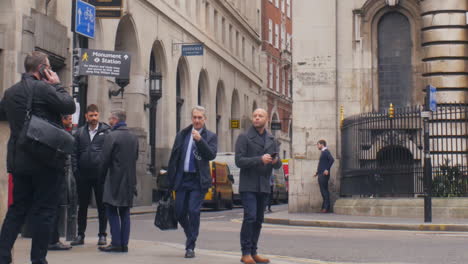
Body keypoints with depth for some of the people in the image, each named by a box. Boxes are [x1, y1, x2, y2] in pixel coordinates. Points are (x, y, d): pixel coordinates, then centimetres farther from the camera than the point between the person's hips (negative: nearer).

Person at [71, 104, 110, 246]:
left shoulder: (106, 131, 2)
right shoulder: (80, 132, 9)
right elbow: (74, 153, 9)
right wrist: (75, 171, 0)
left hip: (100, 174, -2)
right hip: (83, 175, 3)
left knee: (102, 206, 4)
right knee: (82, 206, 9)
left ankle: (102, 235, 12)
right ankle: (80, 235, 17)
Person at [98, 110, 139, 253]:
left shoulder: (111, 136, -12)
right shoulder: (134, 137, 8)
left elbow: (104, 159, -11)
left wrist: (102, 177, 1)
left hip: (114, 179, -6)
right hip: (129, 180, 6)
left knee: (112, 211, 0)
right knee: (125, 212, 9)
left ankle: (116, 243, -5)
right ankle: (124, 243, 9)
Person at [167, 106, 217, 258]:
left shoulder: (210, 136, 2)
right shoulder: (182, 135, 11)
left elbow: (212, 155, -12)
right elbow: (174, 157, 12)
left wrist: (200, 140, -22)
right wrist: (171, 178, 8)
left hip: (198, 181, -4)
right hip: (182, 179, 4)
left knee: (193, 212, -9)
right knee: (179, 212, 6)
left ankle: (190, 247, -1)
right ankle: (190, 235, 32)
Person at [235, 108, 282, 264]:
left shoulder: (271, 140, 15)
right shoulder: (244, 138, -1)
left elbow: (278, 165, 15)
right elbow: (239, 161, -11)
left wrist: (276, 161, -10)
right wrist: (260, 159, -20)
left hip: (264, 186, 5)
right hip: (248, 185, -5)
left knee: (259, 220, 8)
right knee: (250, 217, -14)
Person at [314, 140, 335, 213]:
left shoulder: (326, 152, -9)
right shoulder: (323, 152, 21)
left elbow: (332, 159, -24)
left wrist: (327, 169, -24)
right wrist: (317, 172, 23)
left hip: (324, 175, -10)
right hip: (321, 175, 10)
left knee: (325, 191, -9)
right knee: (323, 191, 10)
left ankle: (326, 208, -9)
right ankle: (324, 207, 13)